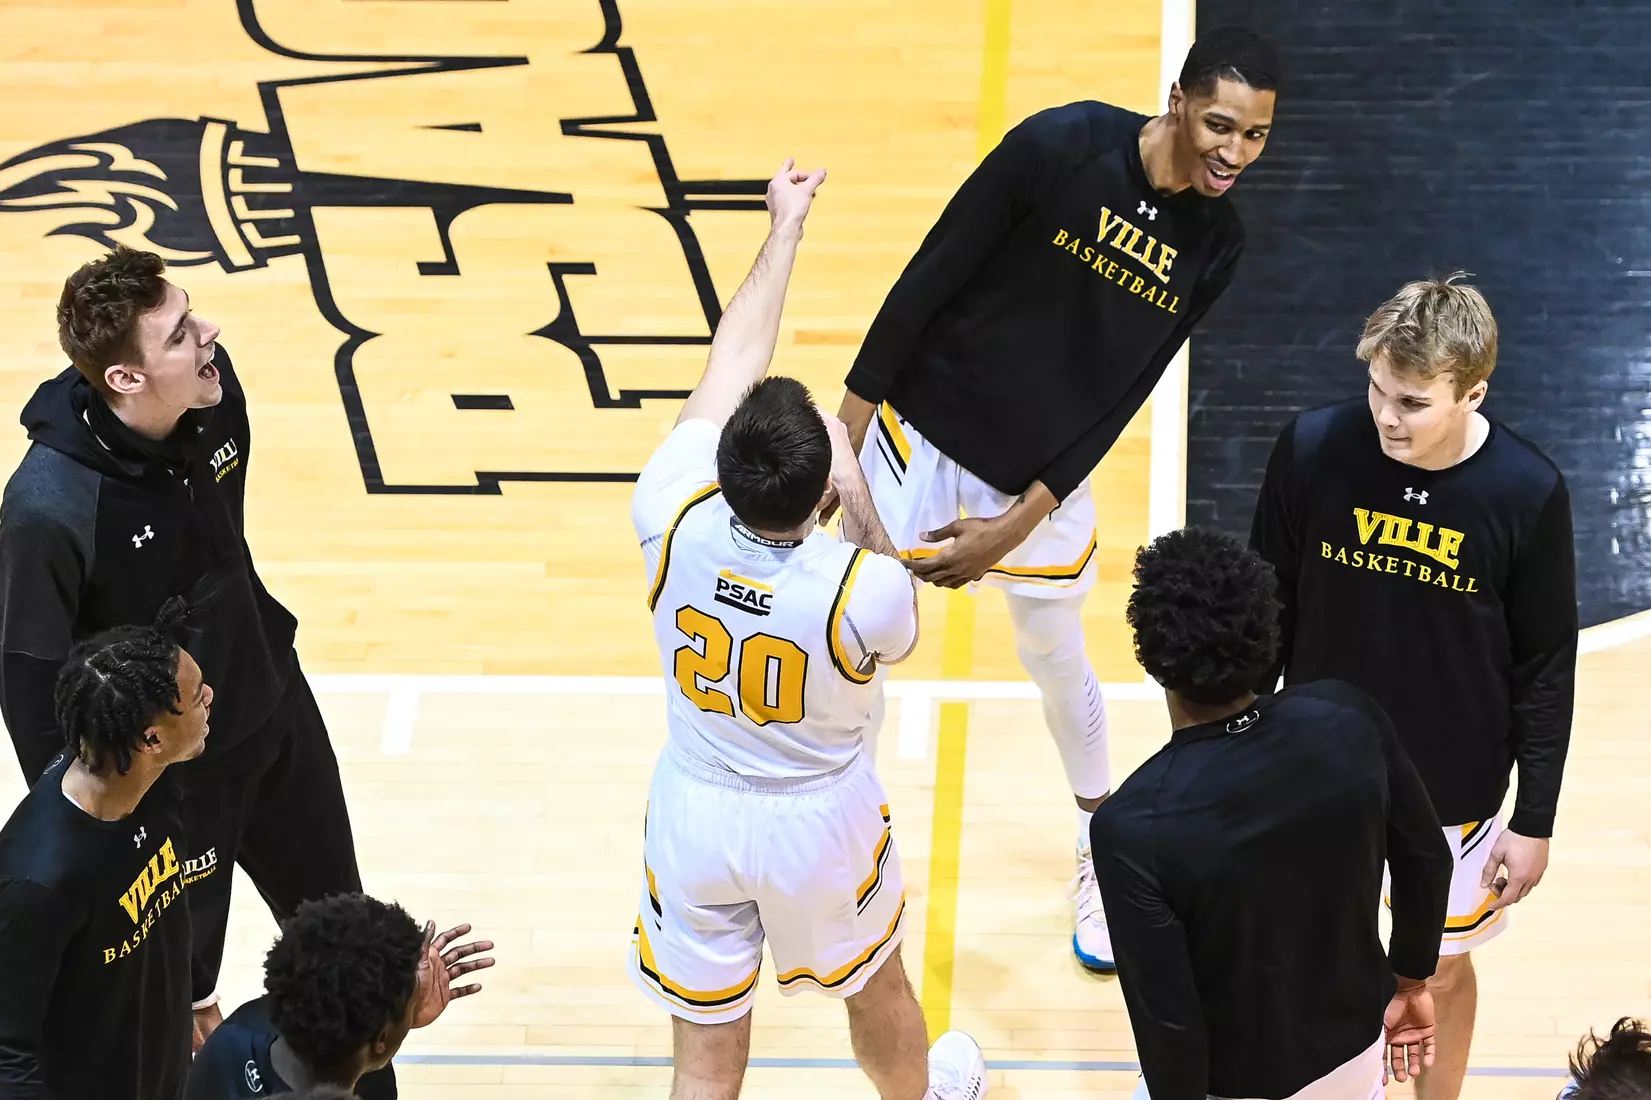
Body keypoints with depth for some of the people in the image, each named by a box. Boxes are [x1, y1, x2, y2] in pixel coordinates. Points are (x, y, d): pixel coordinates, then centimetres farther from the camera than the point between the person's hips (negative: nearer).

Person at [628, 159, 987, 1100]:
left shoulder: (671, 519, -26)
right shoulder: (863, 590, -31)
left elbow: (731, 365, -10)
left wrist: (785, 230, 0)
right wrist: (858, 492, -8)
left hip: (696, 813, 1)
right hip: (821, 823, -1)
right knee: (876, 984, 31)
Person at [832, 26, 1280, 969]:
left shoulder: (1216, 243, -10)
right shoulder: (1060, 146, -23)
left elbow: (1121, 398, -6)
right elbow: (931, 280, -17)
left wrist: (1016, 523, -10)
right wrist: (845, 441, -13)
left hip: (1045, 473, 3)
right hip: (926, 431, -3)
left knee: (1059, 659, 18)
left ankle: (1101, 861, 40)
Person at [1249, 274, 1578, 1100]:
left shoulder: (1527, 494, -19)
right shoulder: (1312, 450, -18)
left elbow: (1547, 668, -8)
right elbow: (1267, 608, -3)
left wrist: (1535, 819, -4)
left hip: (1453, 789, -1)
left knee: (1442, 969, 17)